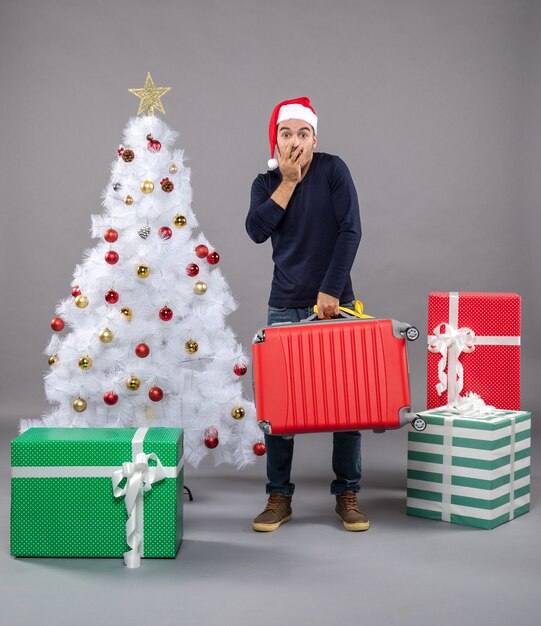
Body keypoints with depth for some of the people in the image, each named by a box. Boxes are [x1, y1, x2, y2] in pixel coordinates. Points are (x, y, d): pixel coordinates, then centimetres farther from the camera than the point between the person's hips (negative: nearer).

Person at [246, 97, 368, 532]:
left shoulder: (333, 170, -2)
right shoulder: (266, 184, 6)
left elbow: (350, 230, -9)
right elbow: (257, 230, -11)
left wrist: (331, 289, -14)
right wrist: (288, 181, -12)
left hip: (334, 302, -2)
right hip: (284, 309, 2)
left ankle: (348, 494, 15)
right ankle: (279, 496, 13)